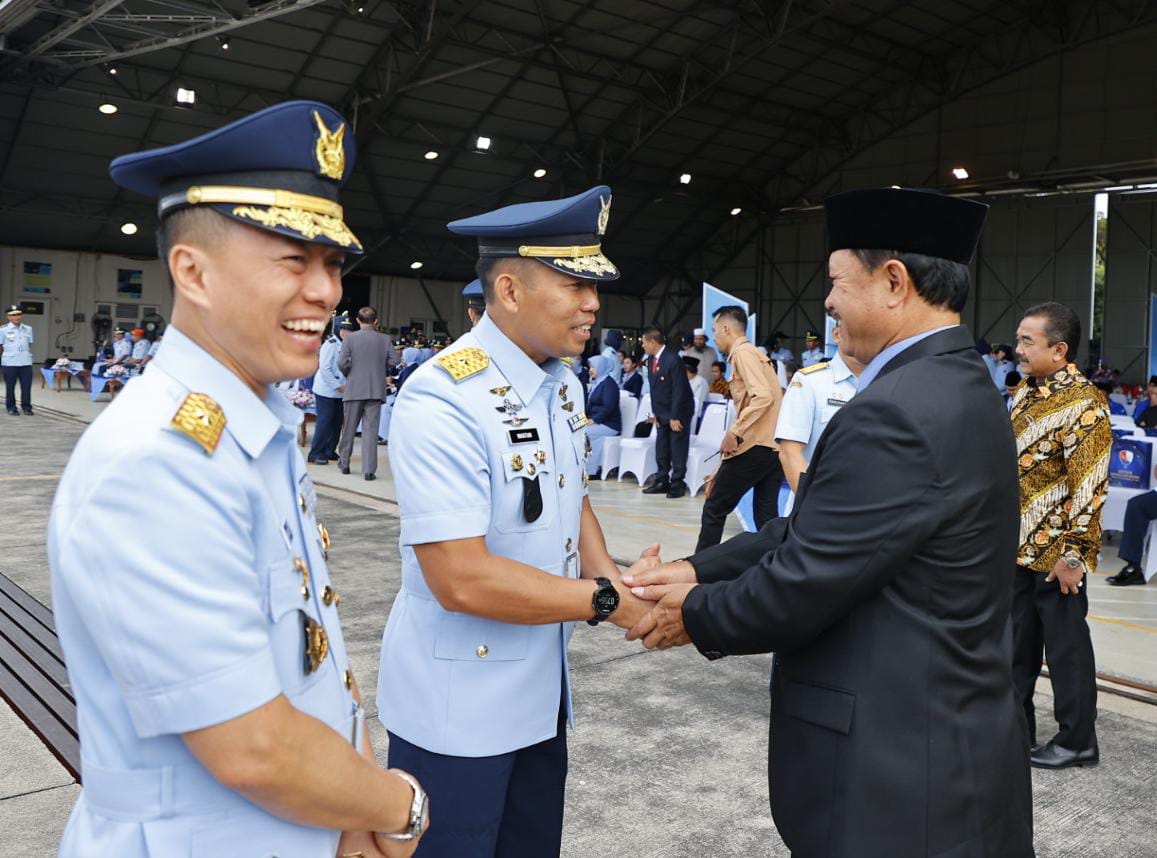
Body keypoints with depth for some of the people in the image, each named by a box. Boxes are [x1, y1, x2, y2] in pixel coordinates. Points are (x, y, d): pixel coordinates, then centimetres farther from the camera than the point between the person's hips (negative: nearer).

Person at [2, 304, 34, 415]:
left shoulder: (28, 329, 8)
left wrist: (28, 355, 11)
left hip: (26, 363, 2)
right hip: (9, 363, -2)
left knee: (27, 386, 3)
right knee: (10, 386, 6)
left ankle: (26, 407, 13)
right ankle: (11, 407, 15)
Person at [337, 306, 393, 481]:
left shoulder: (350, 338, -4)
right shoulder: (385, 340, 0)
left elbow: (342, 363, -10)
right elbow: (392, 362, -4)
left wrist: (348, 375, 9)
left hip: (353, 389, 0)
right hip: (376, 390, 0)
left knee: (349, 428, 14)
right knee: (370, 430, 2)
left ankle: (344, 463, 27)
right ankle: (369, 470, -1)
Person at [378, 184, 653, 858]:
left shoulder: (565, 385, 3)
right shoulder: (442, 401, -24)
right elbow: (462, 579, -28)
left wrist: (612, 575, -6)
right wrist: (608, 601, -21)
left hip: (542, 691, 8)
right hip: (457, 706, -7)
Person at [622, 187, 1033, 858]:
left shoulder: (896, 412, -26)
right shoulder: (956, 385, 7)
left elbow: (801, 585, -23)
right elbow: (815, 531, 6)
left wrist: (695, 614, -5)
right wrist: (700, 570, 1)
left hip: (902, 763, -9)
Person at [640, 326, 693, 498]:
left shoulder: (673, 359, -20)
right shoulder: (651, 359, 5)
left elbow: (679, 390, -20)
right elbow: (653, 388, 9)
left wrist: (675, 417, -19)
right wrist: (655, 413, 4)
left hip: (678, 412, -8)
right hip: (662, 413, 8)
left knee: (678, 451, -1)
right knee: (661, 450, 9)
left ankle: (677, 484, 5)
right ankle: (662, 482, 17)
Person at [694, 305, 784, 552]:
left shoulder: (743, 352, -6)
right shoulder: (755, 354, 23)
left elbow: (763, 396, -23)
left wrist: (733, 431, -19)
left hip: (753, 446, -8)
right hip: (774, 446, 8)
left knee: (714, 510, 5)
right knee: (766, 518, 8)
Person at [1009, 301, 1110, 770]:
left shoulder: (1083, 405, -18)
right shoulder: (1024, 394, 9)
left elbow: (1089, 488, -20)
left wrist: (1072, 555, -20)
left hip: (1055, 551, -8)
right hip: (1016, 545, 8)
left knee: (1065, 644, 5)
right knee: (1017, 641, 16)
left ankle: (1078, 740, 20)